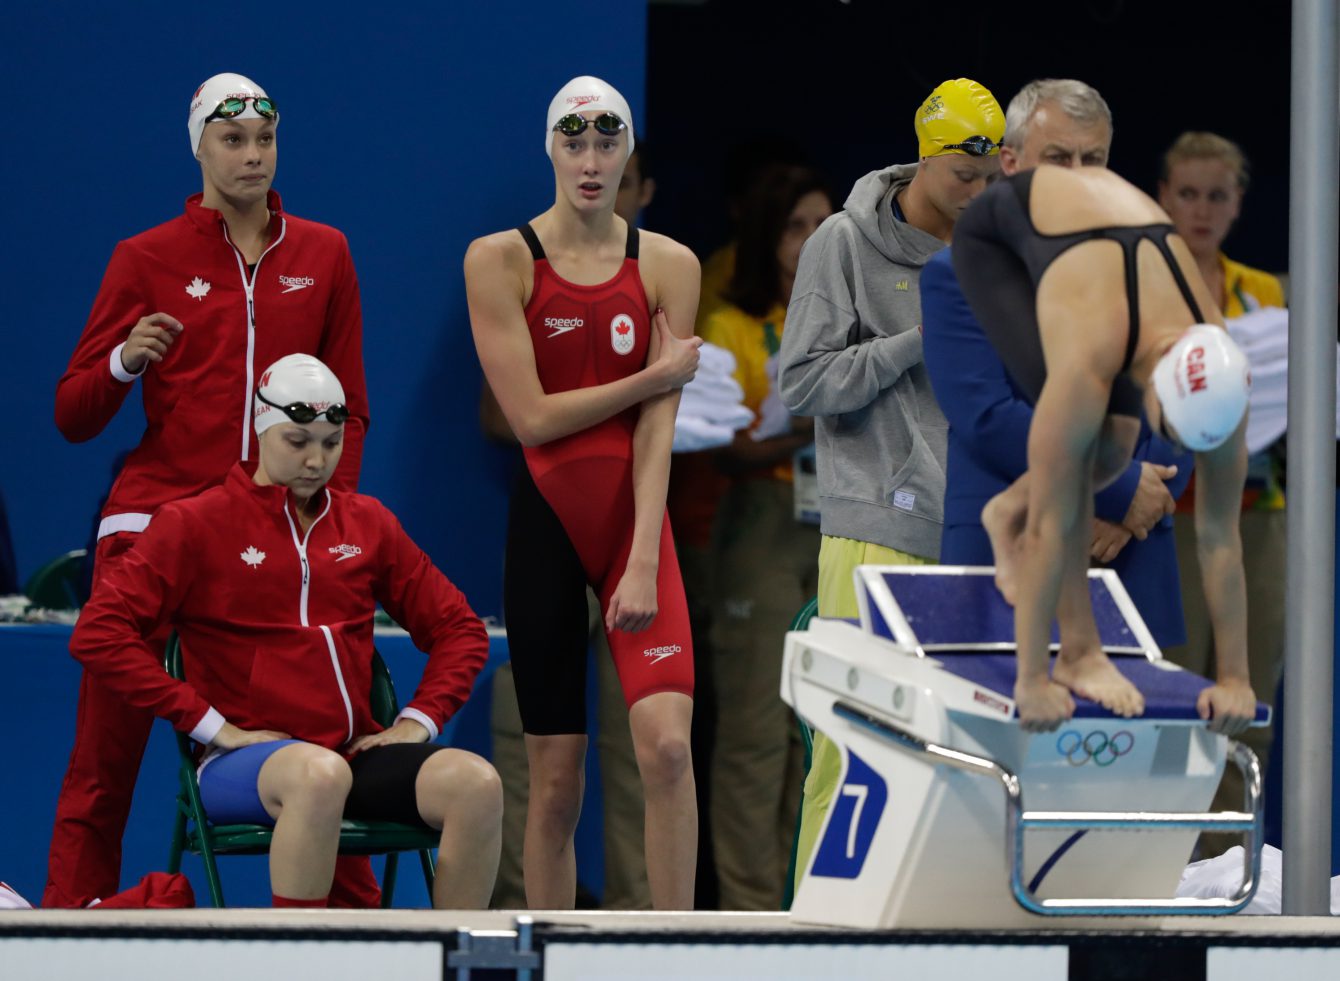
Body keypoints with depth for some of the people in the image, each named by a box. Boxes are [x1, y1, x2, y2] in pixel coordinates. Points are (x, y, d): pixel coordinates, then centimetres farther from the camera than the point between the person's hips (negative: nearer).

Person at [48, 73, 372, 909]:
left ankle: (356, 915, 7)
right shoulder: (147, 260, 7)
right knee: (104, 758, -5)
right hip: (156, 516, -1)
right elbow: (73, 416, 7)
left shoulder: (323, 255, 13)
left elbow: (348, 408, 15)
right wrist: (124, 362, -12)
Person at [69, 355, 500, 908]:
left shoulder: (367, 524, 17)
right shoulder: (196, 524, 4)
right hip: (239, 764, -4)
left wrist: (419, 719, 6)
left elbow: (458, 628, 25)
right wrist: (212, 725, -9)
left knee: (477, 784, -26)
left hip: (356, 753, 5)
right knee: (320, 776, -41)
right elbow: (98, 634, -4)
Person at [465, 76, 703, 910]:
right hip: (546, 523, 0)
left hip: (634, 520, 0)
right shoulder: (501, 261, -3)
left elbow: (658, 427, -5)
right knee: (555, 777, 3)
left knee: (666, 741, -17)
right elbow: (532, 417, -9)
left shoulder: (668, 265, 2)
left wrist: (644, 560, -13)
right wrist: (655, 376, -6)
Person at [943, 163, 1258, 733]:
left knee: (1114, 448, -5)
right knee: (1074, 441, -22)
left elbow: (1220, 536, -20)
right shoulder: (1088, 363, -42)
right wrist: (1032, 680, -33)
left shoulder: (1217, 372, -29)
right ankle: (1079, 650, -17)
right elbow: (1051, 527, -36)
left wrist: (1235, 677, -16)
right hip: (998, 235, -5)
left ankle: (1010, 511, 26)